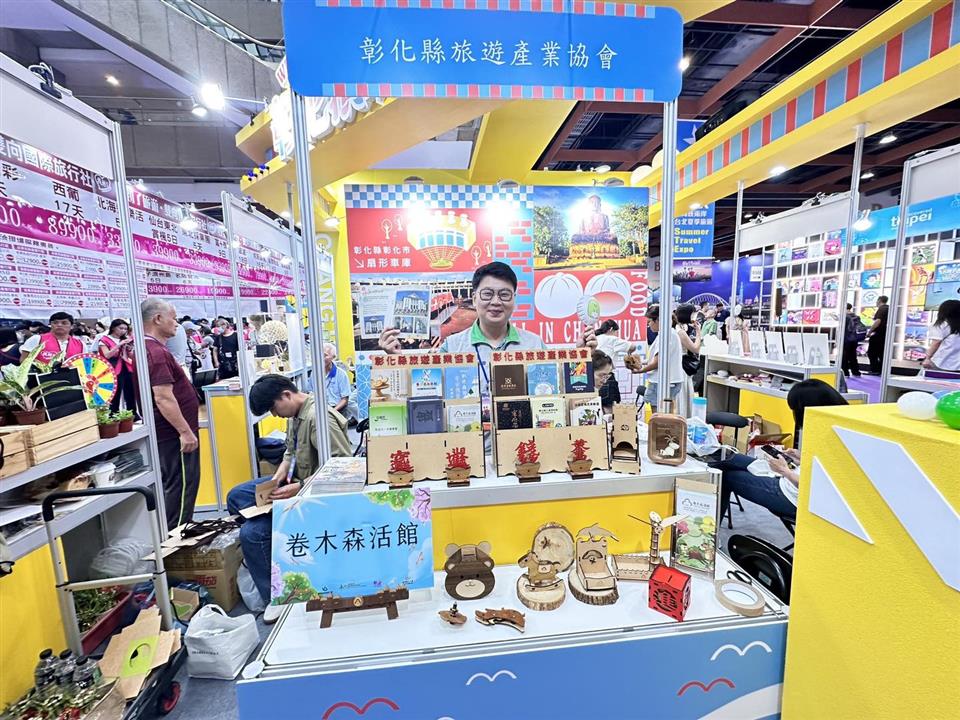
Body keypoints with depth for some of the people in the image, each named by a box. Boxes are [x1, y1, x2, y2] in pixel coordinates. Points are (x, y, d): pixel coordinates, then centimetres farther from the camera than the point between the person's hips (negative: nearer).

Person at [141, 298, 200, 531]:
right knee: (181, 487, 0)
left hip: (169, 433, 11)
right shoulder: (157, 352, -21)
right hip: (175, 434, -11)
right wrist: (185, 431, -24)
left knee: (174, 486, 20)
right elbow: (164, 399, -27)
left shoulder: (150, 348, 11)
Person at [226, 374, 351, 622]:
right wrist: (278, 476, -2)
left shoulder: (318, 417, -28)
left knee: (252, 533, -12)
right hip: (295, 482, 10)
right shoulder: (295, 415, 4)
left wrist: (298, 488, -28)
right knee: (236, 497, 11)